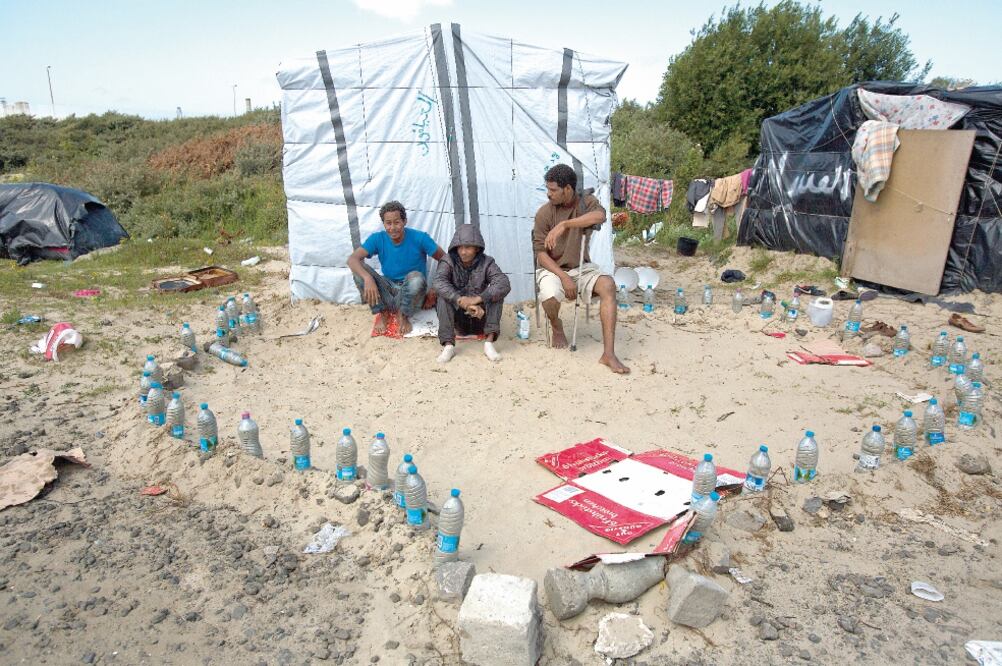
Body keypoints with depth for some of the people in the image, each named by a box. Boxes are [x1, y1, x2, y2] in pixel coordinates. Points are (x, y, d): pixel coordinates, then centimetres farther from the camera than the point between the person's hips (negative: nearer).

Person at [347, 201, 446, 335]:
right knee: (359, 269, -20)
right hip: (388, 292, 3)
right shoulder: (377, 239, -8)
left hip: (411, 294, -3)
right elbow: (352, 259, -19)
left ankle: (404, 317, -9)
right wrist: (368, 278, -39)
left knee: (416, 278, -37)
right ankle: (383, 313, -7)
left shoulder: (419, 238, -13)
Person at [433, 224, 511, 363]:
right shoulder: (448, 262, -7)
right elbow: (439, 282, -28)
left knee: (497, 292, -23)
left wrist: (478, 299, -39)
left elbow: (504, 284, -25)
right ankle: (448, 345, -31)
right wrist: (462, 301, -41)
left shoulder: (486, 263, -7)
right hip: (458, 318, 0)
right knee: (444, 296, -26)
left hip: (480, 317, 0)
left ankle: (489, 342, -29)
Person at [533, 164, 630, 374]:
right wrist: (564, 277, -24)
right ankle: (556, 326, 6)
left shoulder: (586, 201, -2)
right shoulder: (544, 213, -8)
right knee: (550, 297, -34)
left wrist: (564, 225, -36)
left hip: (582, 267, 2)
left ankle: (608, 353, -31)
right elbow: (540, 253, -11)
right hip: (552, 269, -2)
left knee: (608, 285, -28)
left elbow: (600, 215, -27)